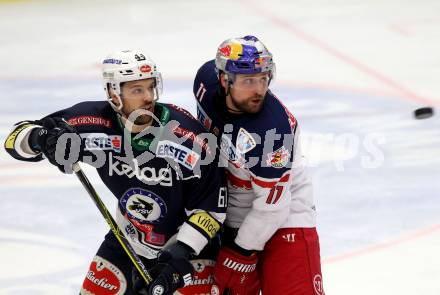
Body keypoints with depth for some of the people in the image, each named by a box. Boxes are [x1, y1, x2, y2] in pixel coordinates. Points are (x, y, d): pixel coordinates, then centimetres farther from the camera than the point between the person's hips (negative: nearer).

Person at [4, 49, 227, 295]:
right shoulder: (96, 122, -21)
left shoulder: (187, 134, -27)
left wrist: (181, 254, -27)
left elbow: (212, 205, -19)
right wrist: (41, 138, -39)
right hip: (127, 239, 3)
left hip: (188, 238, -3)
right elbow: (17, 138, -16)